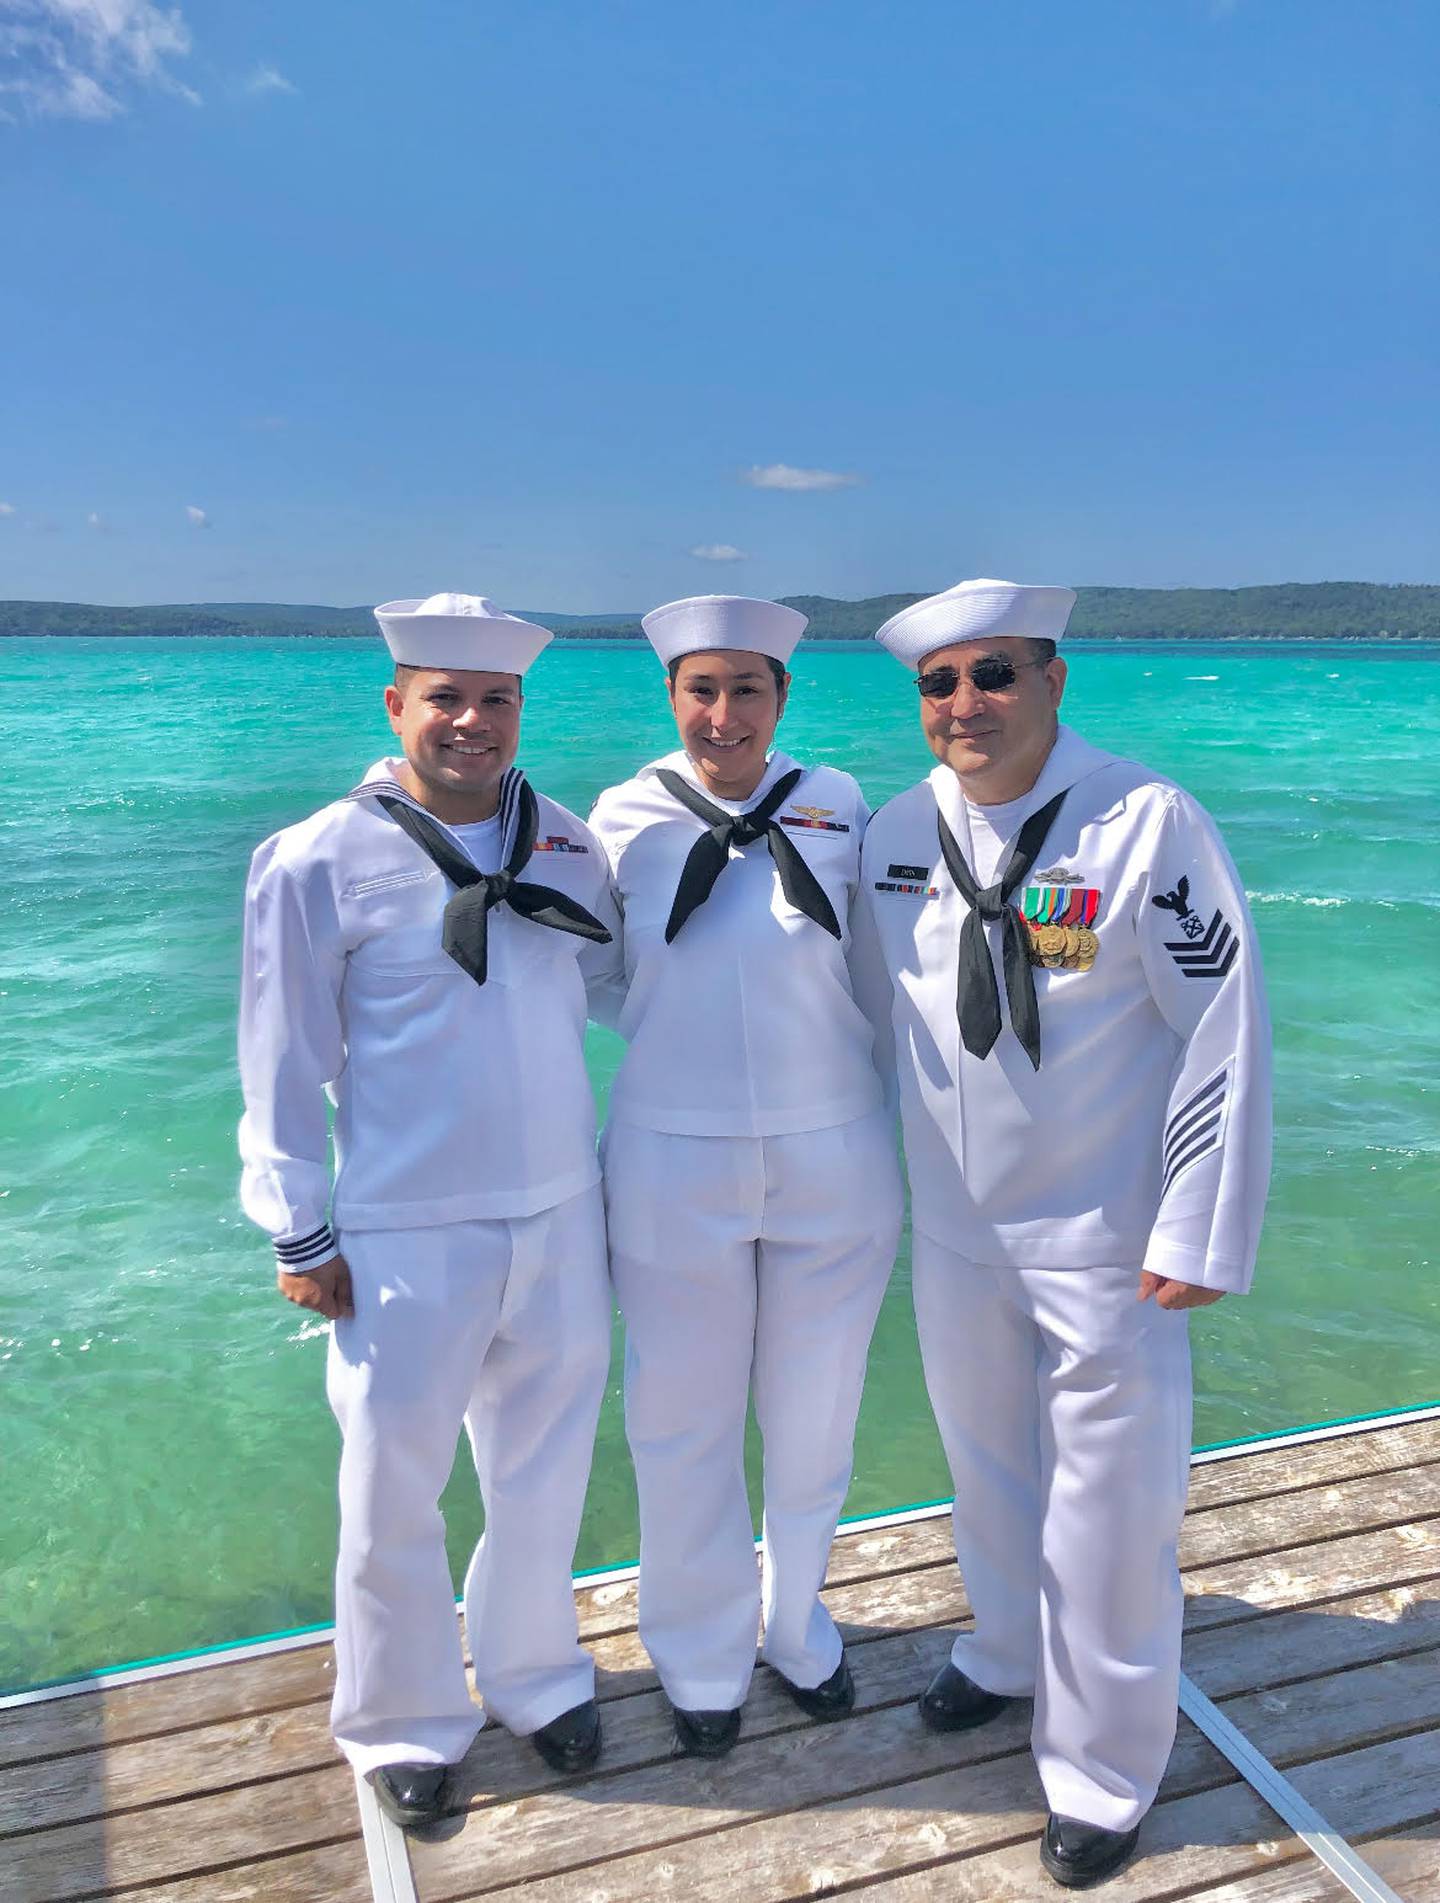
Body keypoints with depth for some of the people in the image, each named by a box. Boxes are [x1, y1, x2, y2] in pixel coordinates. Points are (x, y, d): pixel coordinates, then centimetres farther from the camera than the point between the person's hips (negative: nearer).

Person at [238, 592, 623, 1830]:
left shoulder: (565, 845, 2)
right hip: (404, 1239, -3)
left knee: (545, 1475, 19)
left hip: (560, 1218, 4)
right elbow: (283, 1063, -5)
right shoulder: (318, 862, -10)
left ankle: (536, 1675, 44)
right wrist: (301, 1236, -4)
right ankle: (405, 1726, 37)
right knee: (394, 1499, 11)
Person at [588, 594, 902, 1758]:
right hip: (674, 1168, -1)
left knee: (814, 1420, 17)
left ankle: (798, 1626, 44)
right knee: (686, 1426, 13)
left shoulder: (838, 808, -4)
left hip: (834, 1162, 1)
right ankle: (704, 1661, 38)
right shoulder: (626, 817, -6)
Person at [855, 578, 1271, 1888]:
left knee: (1109, 1514, 8)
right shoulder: (896, 835, -2)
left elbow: (1225, 1032, -14)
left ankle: (1103, 1777, 31)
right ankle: (1008, 1653, 51)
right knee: (988, 1467, 23)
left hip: (1104, 1241, -4)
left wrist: (1199, 1237, -14)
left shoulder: (1150, 823, -16)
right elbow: (864, 1005, 10)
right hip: (954, 1227, 5)